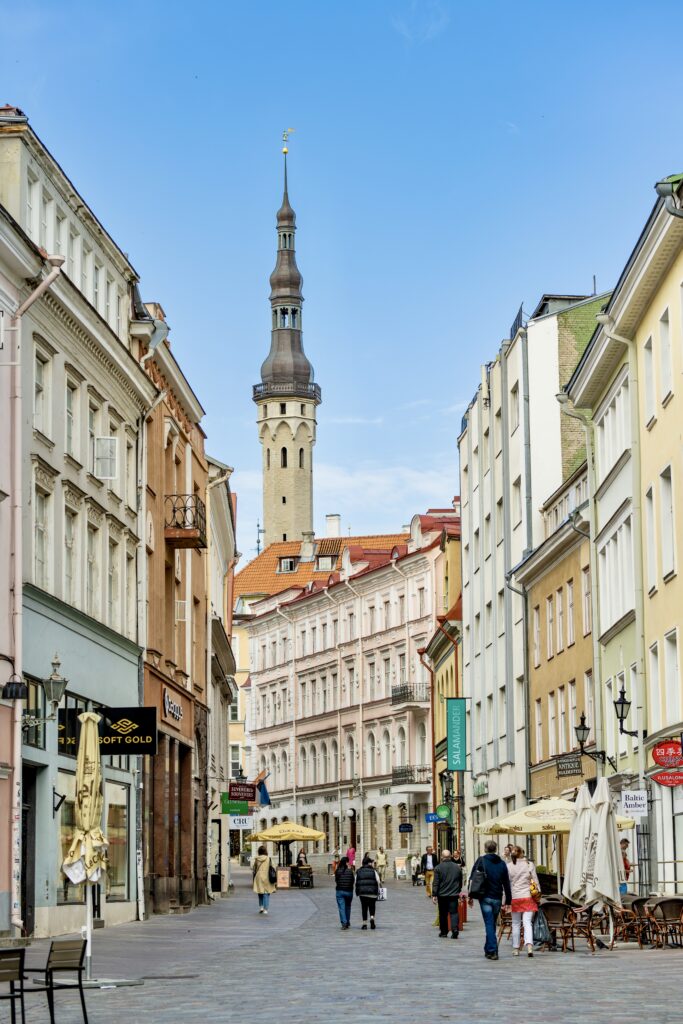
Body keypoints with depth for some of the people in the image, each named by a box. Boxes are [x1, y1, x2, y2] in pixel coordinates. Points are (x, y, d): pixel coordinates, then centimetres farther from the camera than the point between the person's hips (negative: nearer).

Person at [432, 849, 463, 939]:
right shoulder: (457, 867, 5)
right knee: (454, 912, 1)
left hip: (442, 895, -2)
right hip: (454, 894, 2)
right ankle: (455, 929, -17)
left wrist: (434, 895, -6)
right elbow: (460, 881, 14)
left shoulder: (438, 868, -8)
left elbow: (436, 883, -10)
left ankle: (443, 932, 15)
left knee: (443, 914, 9)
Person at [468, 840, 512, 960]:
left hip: (485, 897, -3)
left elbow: (472, 879, -4)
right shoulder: (502, 863, 7)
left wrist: (471, 896, 0)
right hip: (497, 898, 3)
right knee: (492, 924, 15)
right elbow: (506, 883, 8)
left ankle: (492, 951, -13)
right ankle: (488, 949, 23)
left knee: (489, 924, -4)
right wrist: (508, 900, 13)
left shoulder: (481, 861, -2)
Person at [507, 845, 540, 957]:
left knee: (516, 924, 12)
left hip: (515, 898, 0)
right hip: (528, 897, 0)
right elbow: (536, 881, 2)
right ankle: (529, 945, -24)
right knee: (527, 922, -4)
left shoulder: (508, 867, -1)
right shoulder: (529, 864, 0)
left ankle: (516, 948, 15)